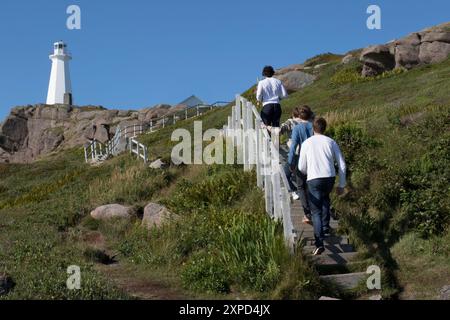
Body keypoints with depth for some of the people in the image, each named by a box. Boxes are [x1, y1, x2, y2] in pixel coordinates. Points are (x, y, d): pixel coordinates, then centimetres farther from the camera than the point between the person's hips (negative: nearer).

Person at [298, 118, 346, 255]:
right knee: (325, 198, 34)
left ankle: (319, 243, -15)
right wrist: (342, 185, 16)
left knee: (316, 212, 0)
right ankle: (326, 227, 34)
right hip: (330, 178, 3)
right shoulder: (331, 142, 9)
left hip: (314, 180, -3)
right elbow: (342, 164, 8)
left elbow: (301, 167, 9)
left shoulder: (306, 143, 5)